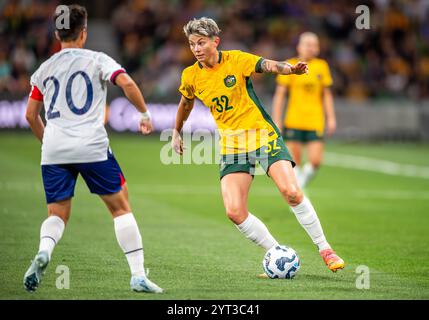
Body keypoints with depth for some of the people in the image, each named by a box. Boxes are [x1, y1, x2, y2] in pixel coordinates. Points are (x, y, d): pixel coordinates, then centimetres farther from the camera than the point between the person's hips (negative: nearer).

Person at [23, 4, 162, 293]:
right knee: (121, 206, 7)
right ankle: (138, 275, 1)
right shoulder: (97, 60, 5)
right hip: (92, 148, -3)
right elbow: (126, 83, -11)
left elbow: (31, 115, 20)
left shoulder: (44, 69, 17)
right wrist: (145, 113, 3)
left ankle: (43, 252, -22)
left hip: (54, 151, 3)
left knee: (58, 214, 11)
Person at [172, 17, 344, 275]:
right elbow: (186, 102, 23)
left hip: (262, 134, -3)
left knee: (291, 191, -20)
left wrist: (291, 69, -46)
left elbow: (269, 65, -25)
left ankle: (324, 249, -4)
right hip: (231, 144, 3)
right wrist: (177, 132, 35)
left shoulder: (236, 60, -9)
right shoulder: (190, 76, 2)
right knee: (235, 212, -14)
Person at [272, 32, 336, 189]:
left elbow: (327, 95, 15)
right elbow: (279, 95, 1)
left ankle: (301, 183, 18)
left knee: (315, 161, -9)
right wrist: (276, 120, -4)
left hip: (315, 122, 2)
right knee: (294, 163, -3)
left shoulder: (322, 66, 8)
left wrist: (331, 118, 8)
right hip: (293, 121, -2)